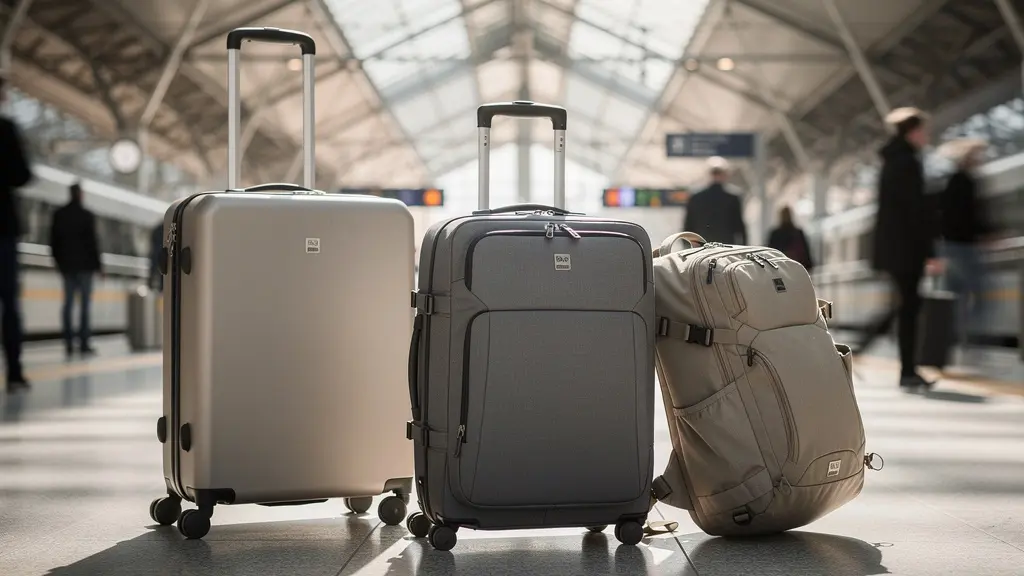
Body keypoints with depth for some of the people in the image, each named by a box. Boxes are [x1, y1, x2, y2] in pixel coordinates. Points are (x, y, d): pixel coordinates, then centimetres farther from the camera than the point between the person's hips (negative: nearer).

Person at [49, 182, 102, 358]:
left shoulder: (59, 215, 6)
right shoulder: (87, 216, -7)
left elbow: (53, 241, 9)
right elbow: (92, 242, -7)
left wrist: (59, 261, 17)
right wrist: (97, 264, 0)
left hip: (66, 264, 4)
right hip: (84, 264, -4)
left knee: (68, 302, 5)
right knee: (85, 303, -3)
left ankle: (69, 343, 0)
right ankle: (84, 343, -7)